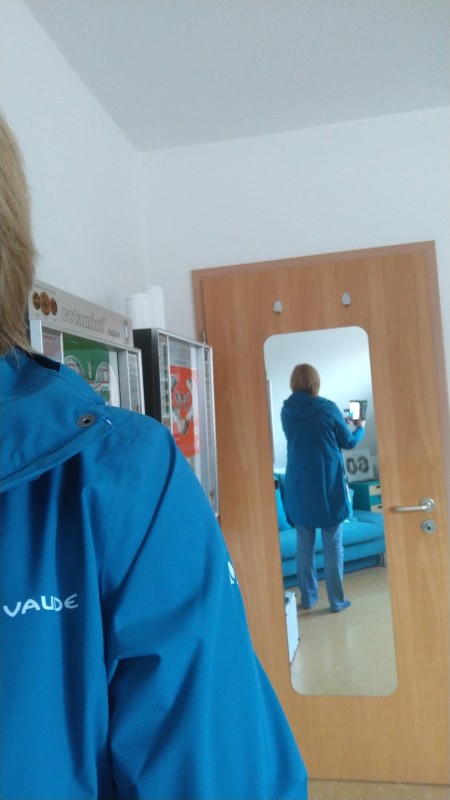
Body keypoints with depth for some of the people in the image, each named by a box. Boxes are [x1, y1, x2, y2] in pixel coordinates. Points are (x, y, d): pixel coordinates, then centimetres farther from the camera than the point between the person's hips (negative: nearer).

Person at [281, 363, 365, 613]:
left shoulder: (286, 411, 2)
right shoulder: (327, 408, -9)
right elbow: (349, 442, 3)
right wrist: (360, 428, 25)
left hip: (298, 486, 3)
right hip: (329, 485, -3)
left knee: (304, 543, 12)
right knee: (333, 544, 5)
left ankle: (308, 596, 20)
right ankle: (337, 599, 11)